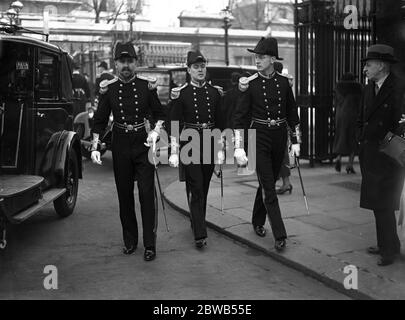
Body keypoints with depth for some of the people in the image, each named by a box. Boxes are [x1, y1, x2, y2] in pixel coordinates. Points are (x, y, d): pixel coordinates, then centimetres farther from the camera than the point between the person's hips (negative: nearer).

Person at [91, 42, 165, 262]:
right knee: (124, 194, 10)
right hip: (120, 145, 2)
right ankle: (130, 241, 24)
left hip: (143, 143, -2)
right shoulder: (108, 88, 0)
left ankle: (150, 245, 3)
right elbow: (100, 120, 5)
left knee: (147, 194, -4)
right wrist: (94, 147, -3)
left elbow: (159, 114, 3)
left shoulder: (147, 85, -4)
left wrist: (155, 131, -17)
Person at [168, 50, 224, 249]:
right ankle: (200, 234, -7)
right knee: (195, 188, -7)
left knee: (204, 187, 13)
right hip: (190, 144, -4)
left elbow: (220, 122, 13)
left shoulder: (215, 92, 8)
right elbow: (175, 124, -5)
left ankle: (197, 223, 31)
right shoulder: (180, 94, -4)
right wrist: (174, 152, -11)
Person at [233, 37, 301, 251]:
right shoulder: (250, 84, -7)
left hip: (279, 137, 4)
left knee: (268, 183, 16)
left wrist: (295, 141, 9)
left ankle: (257, 221, 36)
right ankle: (280, 236, -3)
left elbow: (292, 113, 11)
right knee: (269, 189, -6)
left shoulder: (283, 82, 2)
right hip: (259, 138, -4)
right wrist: (239, 147, -14)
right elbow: (239, 117, -8)